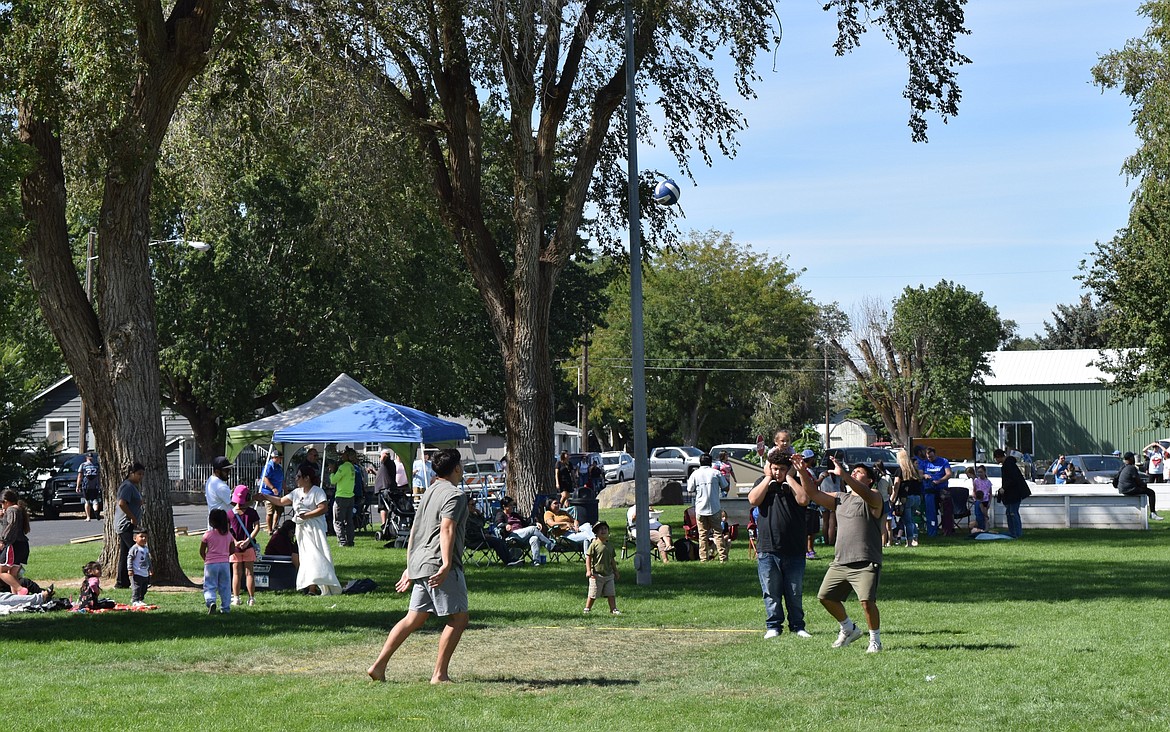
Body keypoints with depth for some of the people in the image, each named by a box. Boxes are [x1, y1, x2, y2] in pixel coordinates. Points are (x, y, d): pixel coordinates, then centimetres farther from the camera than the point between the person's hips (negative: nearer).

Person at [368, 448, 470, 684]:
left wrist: (410, 567, 28)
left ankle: (379, 666, 6)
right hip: (438, 564, -9)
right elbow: (446, 529, -21)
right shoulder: (455, 494, -7)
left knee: (414, 618, 11)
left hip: (419, 565, 9)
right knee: (458, 618, -1)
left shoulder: (429, 492, 21)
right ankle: (440, 674, -3)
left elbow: (414, 532, 24)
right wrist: (446, 564, -29)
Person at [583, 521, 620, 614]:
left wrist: (615, 571, 22)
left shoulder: (609, 546, 11)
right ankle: (587, 609, 16)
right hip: (597, 574, -5)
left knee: (611, 594, 3)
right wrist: (588, 570, -16)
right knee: (593, 594, 2)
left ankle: (613, 609, 9)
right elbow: (588, 557, -10)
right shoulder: (594, 544, -8)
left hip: (609, 574, 5)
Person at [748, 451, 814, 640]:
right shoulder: (763, 482, 8)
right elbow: (753, 500, -11)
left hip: (794, 549, 0)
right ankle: (773, 626, 14)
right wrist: (768, 477, -7)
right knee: (771, 592, 4)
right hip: (767, 549, 0)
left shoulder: (796, 482, 5)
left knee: (795, 592, 7)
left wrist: (789, 478, -9)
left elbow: (803, 500, -16)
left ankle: (797, 625, 18)